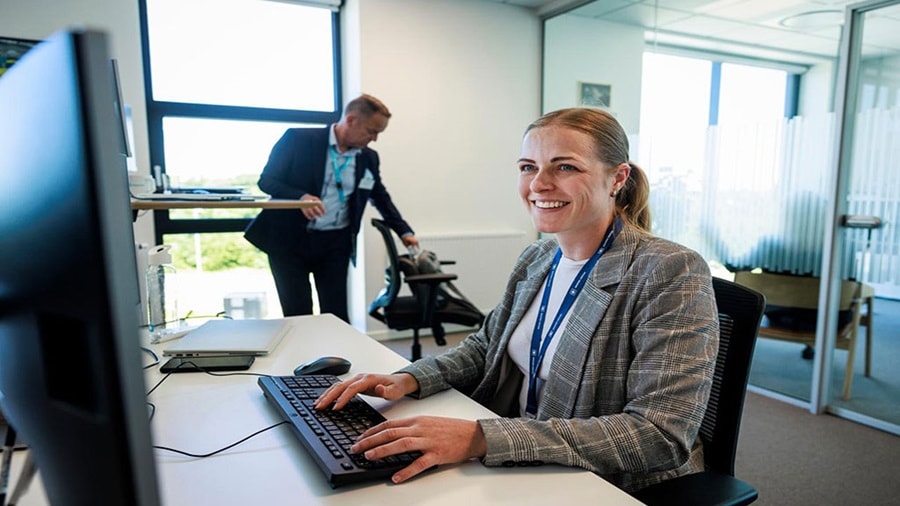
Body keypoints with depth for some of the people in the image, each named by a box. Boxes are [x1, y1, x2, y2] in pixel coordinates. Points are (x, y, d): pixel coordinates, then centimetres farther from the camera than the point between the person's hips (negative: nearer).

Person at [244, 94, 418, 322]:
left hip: (334, 243, 3)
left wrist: (405, 231, 10)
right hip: (289, 239, -3)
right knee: (298, 316, -1)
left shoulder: (368, 158, 6)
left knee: (337, 314, 2)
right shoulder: (298, 139, -8)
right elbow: (267, 180, -7)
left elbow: (382, 198, 19)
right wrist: (300, 197, -25)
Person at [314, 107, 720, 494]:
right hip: (523, 472, 5)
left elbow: (663, 435, -26)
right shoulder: (537, 259, 2)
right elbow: (488, 345, 12)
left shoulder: (673, 275, -19)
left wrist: (482, 438, -33)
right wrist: (410, 378, -7)